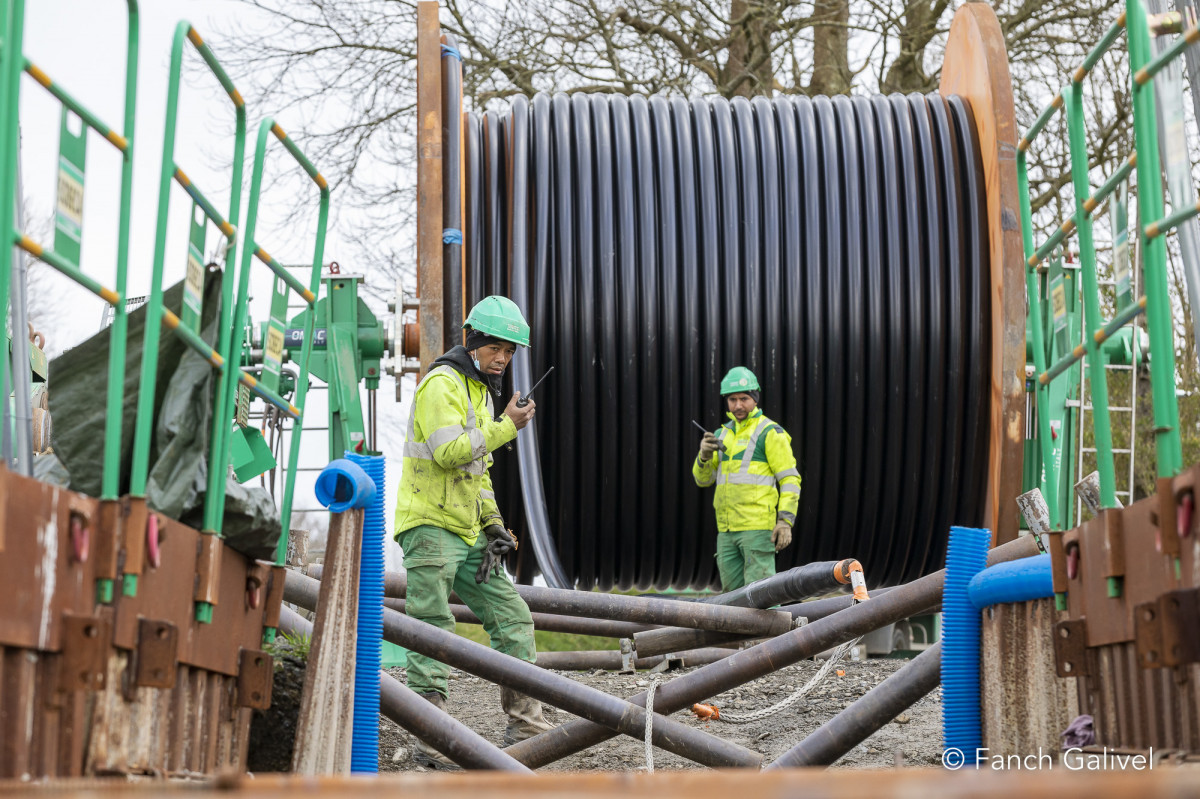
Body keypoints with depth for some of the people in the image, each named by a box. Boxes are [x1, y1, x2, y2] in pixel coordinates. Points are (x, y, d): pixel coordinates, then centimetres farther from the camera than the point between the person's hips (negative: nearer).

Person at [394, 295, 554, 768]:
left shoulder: (480, 392, 20)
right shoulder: (442, 384, -10)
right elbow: (448, 452, -24)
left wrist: (493, 524, 12)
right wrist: (506, 427, -18)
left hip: (468, 532, 9)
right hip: (430, 525, -9)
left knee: (512, 617, 7)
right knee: (434, 633, -9)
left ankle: (524, 724, 12)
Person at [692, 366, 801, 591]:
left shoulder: (770, 433, -3)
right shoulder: (724, 434, 18)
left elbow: (790, 480, -7)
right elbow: (703, 479, 15)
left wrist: (786, 521, -16)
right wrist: (704, 454, -6)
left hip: (757, 528, -7)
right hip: (726, 529, 7)